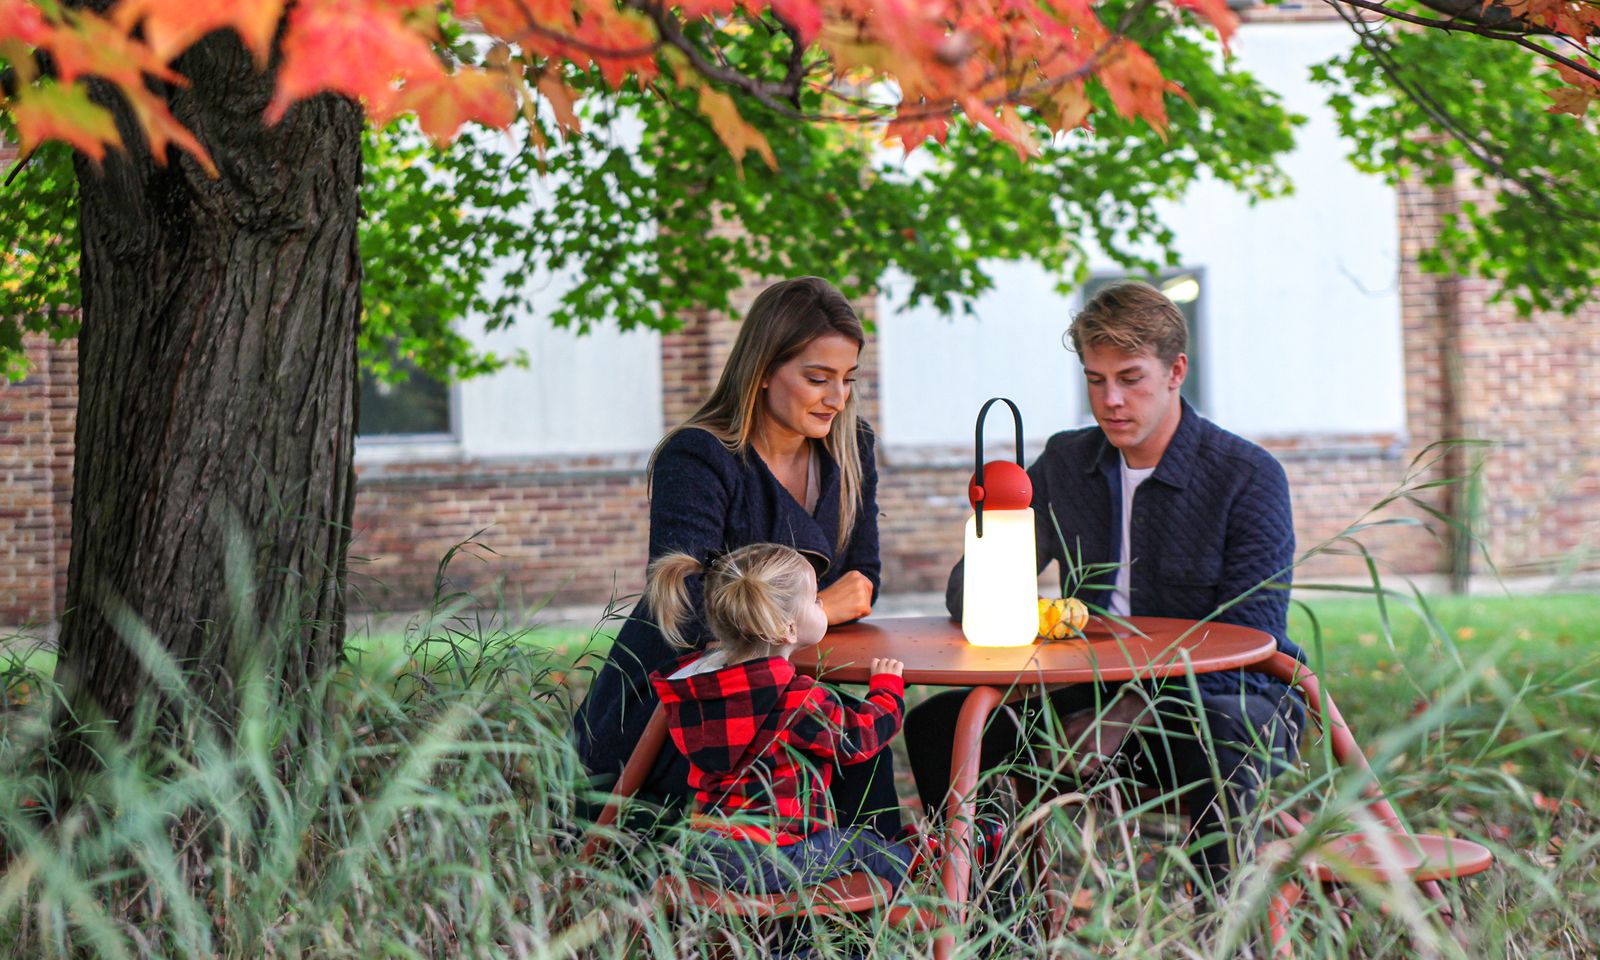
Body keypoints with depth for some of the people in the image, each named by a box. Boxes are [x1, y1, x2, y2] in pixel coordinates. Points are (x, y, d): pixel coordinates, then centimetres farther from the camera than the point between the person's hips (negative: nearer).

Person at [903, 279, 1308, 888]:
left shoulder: (1250, 477, -8)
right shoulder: (1064, 463, 9)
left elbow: (1248, 640, -15)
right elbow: (968, 586, 8)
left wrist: (1131, 711, -28)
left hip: (1234, 700, -5)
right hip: (1096, 694, 5)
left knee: (1217, 743, -40)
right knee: (936, 726, -13)